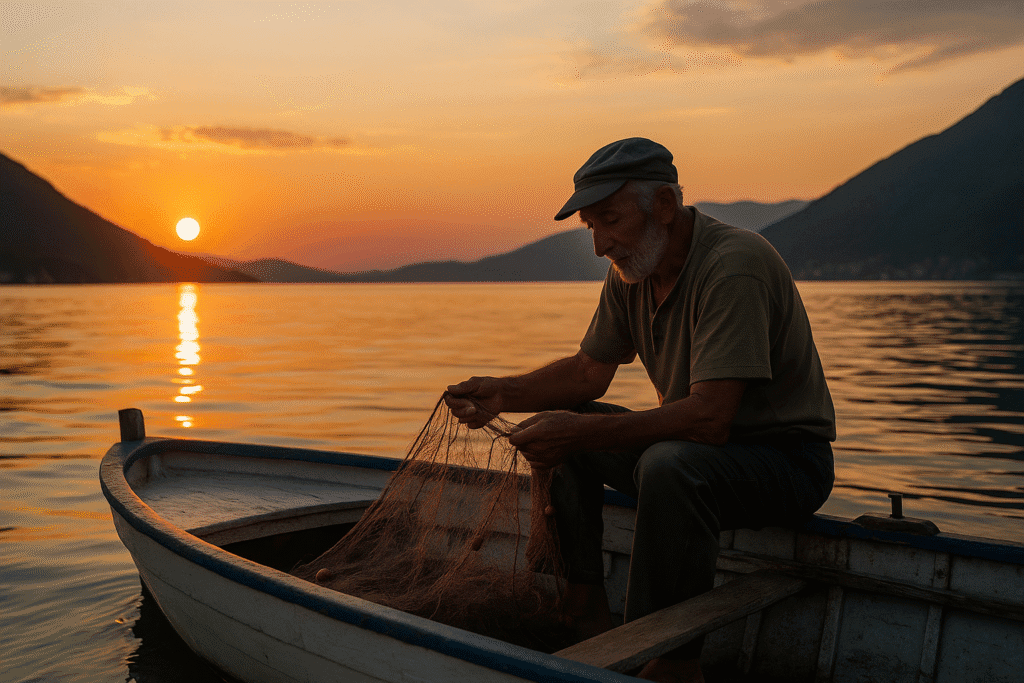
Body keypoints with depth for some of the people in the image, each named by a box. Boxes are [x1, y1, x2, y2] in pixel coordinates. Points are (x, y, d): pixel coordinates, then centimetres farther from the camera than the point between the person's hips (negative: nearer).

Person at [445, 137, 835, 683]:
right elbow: (589, 371, 8)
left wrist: (579, 430, -35)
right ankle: (586, 617, 4)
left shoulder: (734, 266, -26)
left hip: (786, 456, -8)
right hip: (698, 442, 8)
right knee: (555, 424, 3)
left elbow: (709, 418, -34)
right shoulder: (631, 270, 0)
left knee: (668, 464, -37)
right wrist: (504, 395, -8)